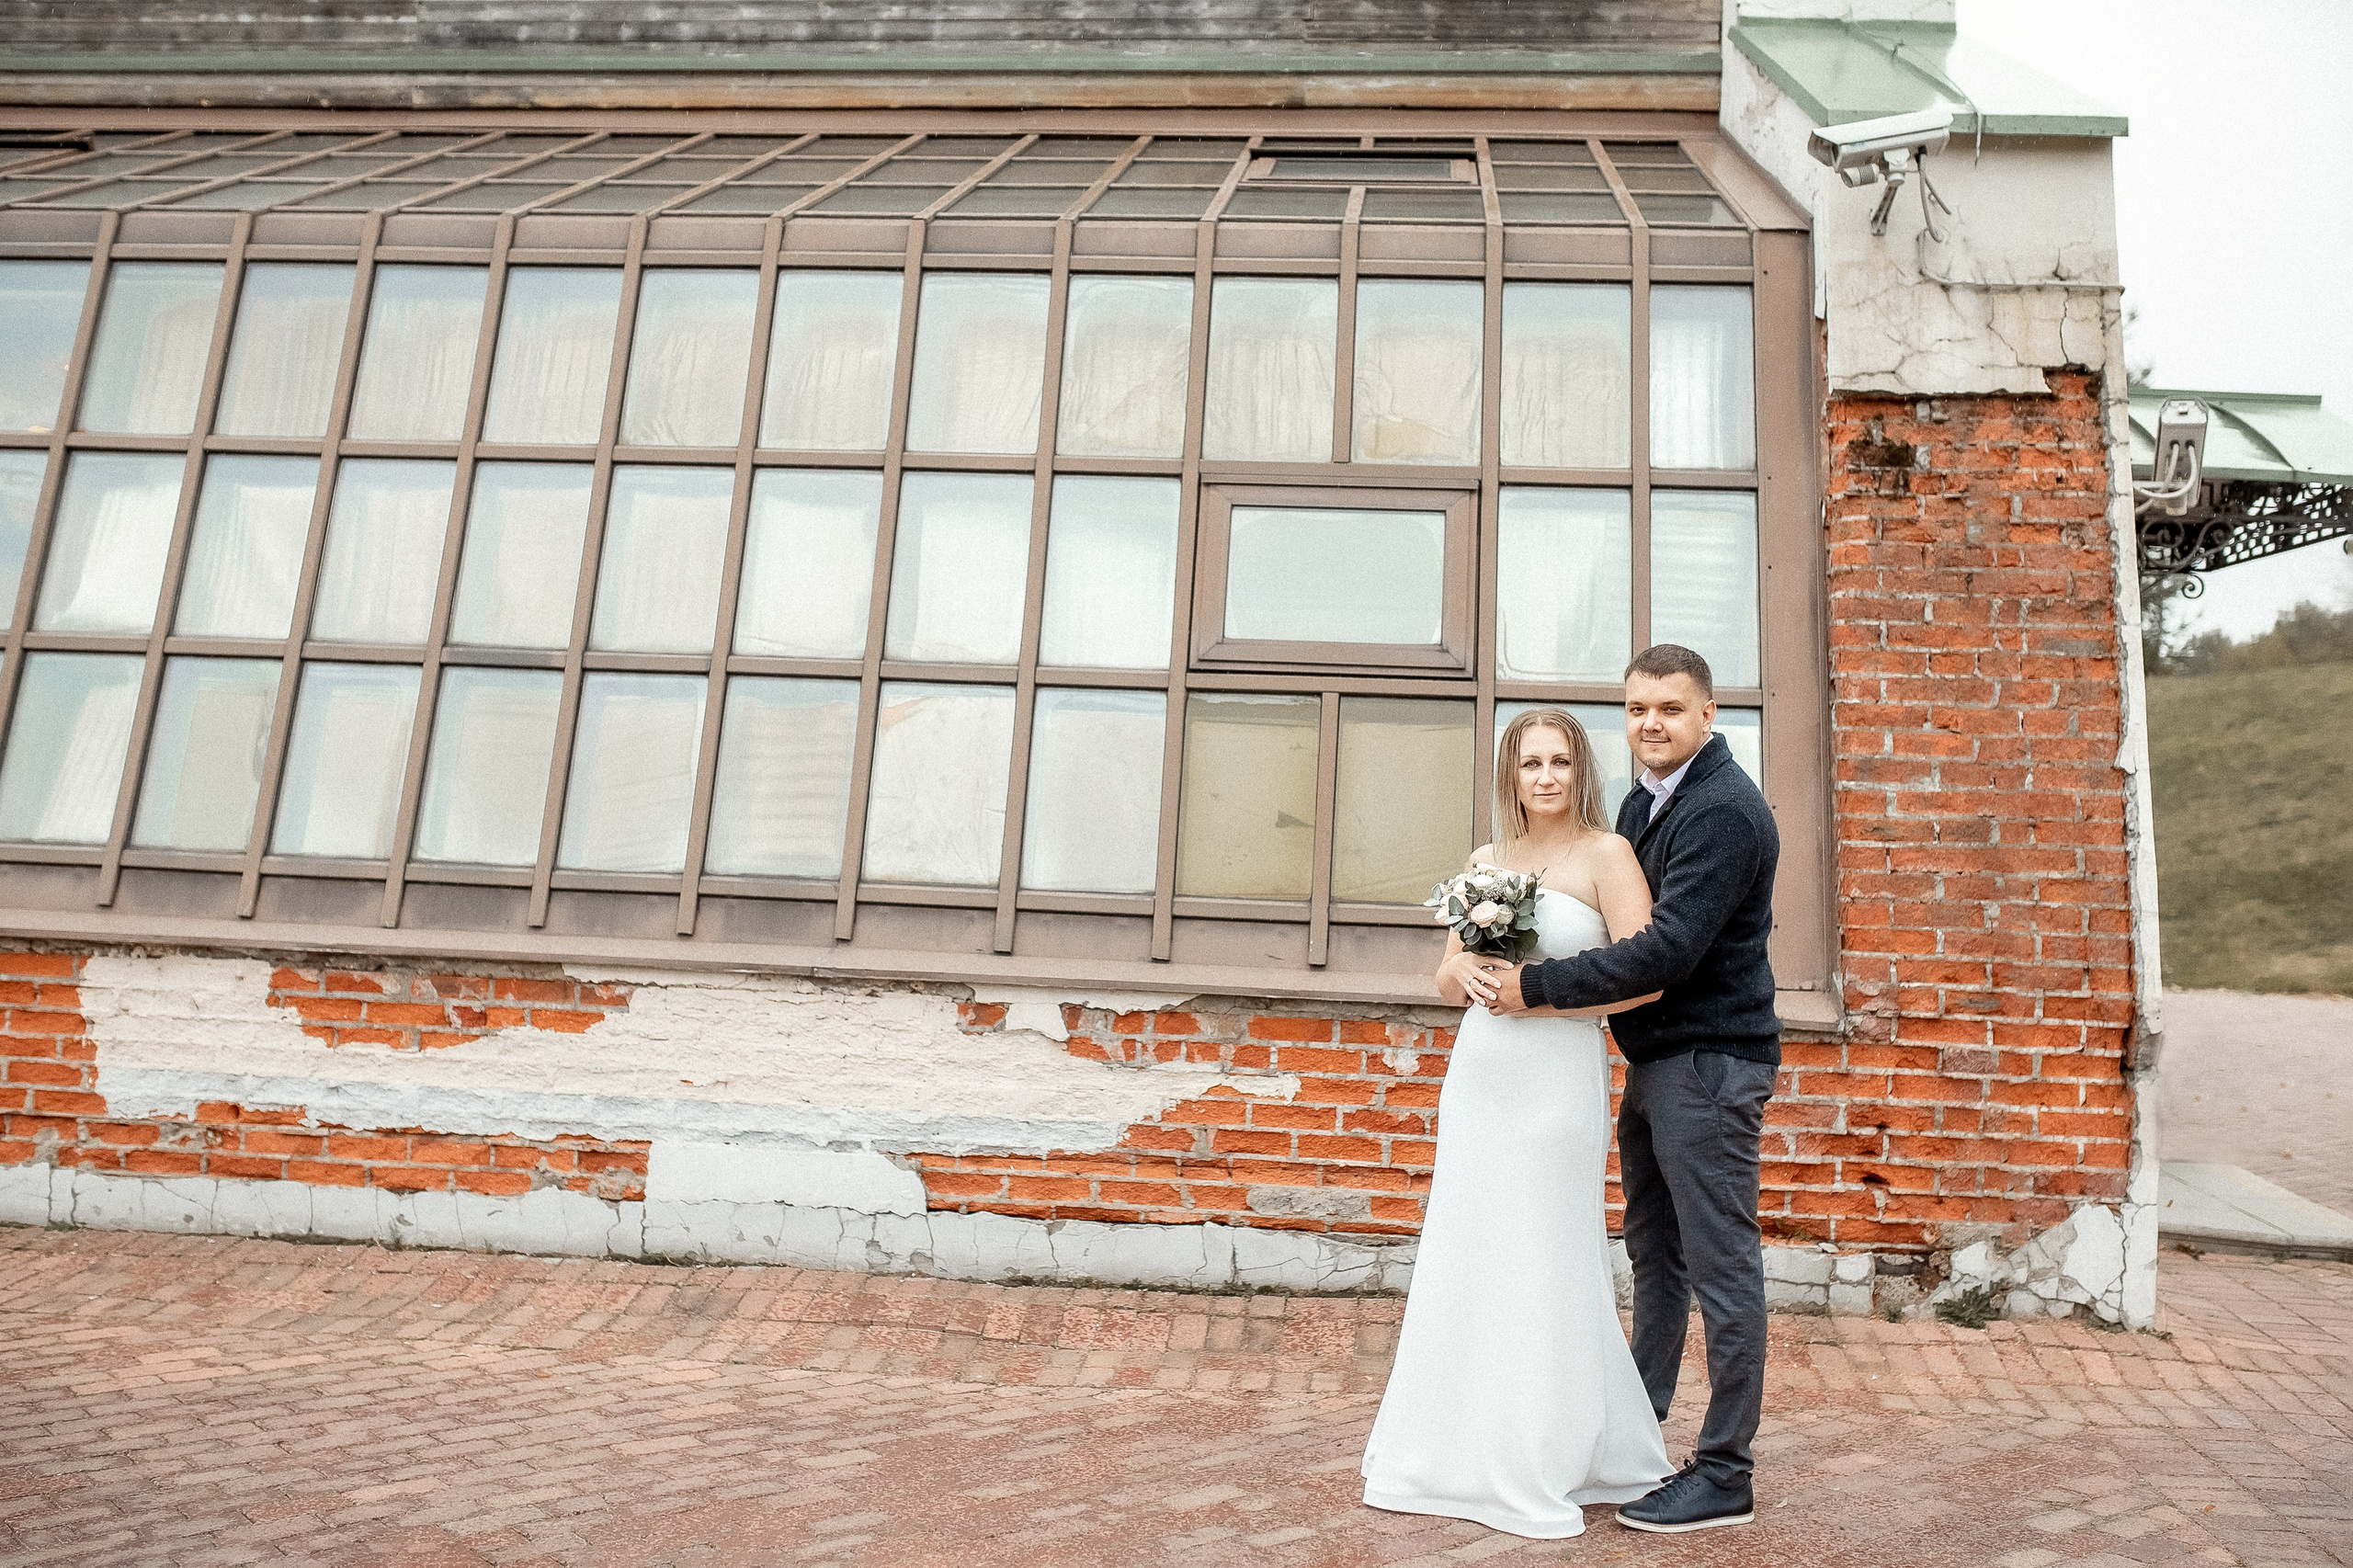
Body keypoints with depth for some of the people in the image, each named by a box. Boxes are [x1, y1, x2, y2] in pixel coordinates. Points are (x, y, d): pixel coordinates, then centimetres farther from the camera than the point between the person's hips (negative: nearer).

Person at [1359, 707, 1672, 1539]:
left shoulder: (1606, 854, -4)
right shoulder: (1485, 860, 12)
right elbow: (1448, 978, 17)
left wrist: (1542, 994, -15)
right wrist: (1466, 972, -6)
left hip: (1558, 1077, -5)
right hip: (1478, 1074, 6)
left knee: (1545, 1264, 2)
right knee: (1465, 1258, 10)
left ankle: (1547, 1470, 17)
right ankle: (1456, 1453, 23)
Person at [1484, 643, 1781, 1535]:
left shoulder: (1723, 811, -17)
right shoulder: (1646, 800, 13)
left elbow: (1667, 949, -24)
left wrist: (1538, 986, -20)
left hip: (1708, 1061, -9)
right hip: (1655, 1060, 9)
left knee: (1721, 1265, 0)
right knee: (1655, 1257, 18)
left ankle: (1725, 1476, 11)